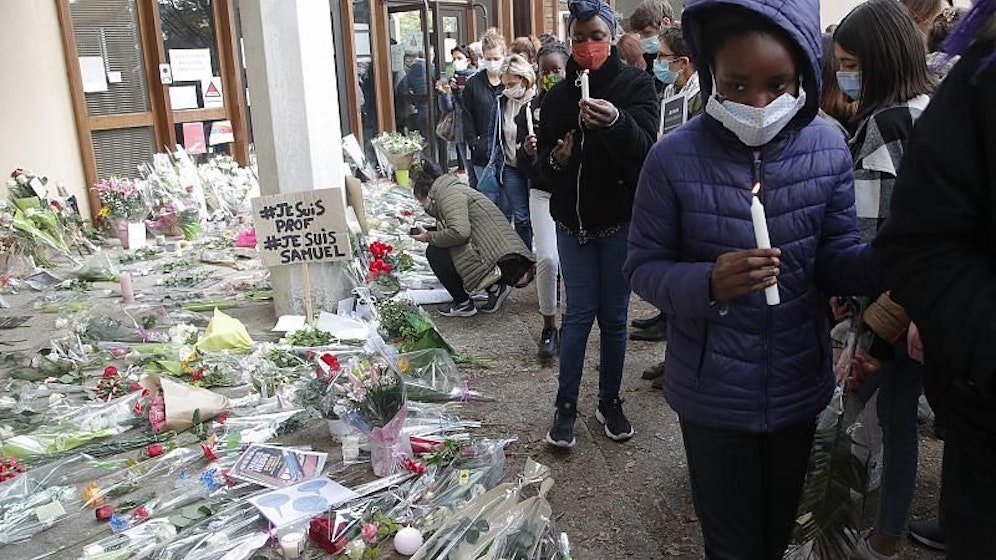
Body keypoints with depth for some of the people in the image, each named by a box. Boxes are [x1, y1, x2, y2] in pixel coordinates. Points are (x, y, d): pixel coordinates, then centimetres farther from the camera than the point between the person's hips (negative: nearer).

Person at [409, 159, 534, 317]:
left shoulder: (448, 193, -9)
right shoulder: (454, 187, 23)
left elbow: (459, 232, -24)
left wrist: (429, 237, -9)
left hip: (498, 261, -10)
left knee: (434, 252, -3)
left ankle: (463, 304, 6)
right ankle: (495, 287, 14)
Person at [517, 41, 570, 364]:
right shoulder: (531, 110, 3)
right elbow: (524, 168, 0)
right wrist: (527, 152, -20)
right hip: (544, 193, 1)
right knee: (547, 258, -11)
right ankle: (549, 328, 6)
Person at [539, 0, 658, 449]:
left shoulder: (635, 85, -5)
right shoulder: (559, 95, 5)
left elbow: (645, 151, -21)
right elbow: (544, 160, 10)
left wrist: (616, 122, -42)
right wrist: (555, 159, -14)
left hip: (619, 221, -2)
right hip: (572, 221, 2)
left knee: (613, 315, 7)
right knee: (578, 313, 4)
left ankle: (610, 401, 22)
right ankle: (566, 406, 13)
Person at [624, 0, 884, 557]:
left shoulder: (828, 148, -9)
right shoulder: (675, 158, -17)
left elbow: (834, 256, -4)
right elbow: (643, 266, -12)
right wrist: (707, 284, -31)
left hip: (798, 385, 3)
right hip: (714, 393, -3)